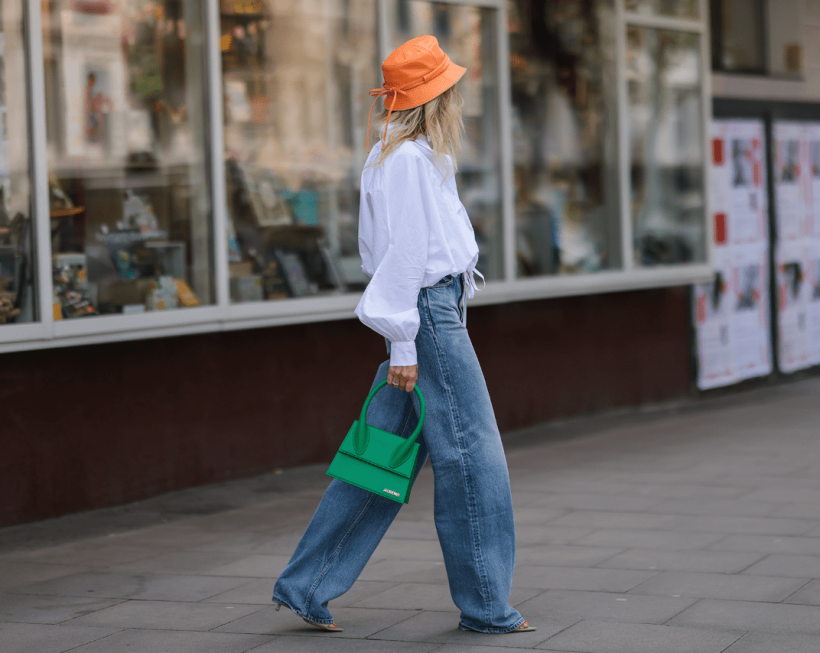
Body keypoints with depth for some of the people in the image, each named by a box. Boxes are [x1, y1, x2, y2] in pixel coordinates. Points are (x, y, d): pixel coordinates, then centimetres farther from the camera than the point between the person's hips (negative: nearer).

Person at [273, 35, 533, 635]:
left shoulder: (418, 156, 19)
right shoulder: (408, 159, -13)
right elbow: (402, 252, -17)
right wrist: (403, 342, -18)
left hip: (437, 314, 10)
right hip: (429, 315, -10)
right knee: (472, 456, -4)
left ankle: (306, 587, 13)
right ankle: (485, 605, 5)